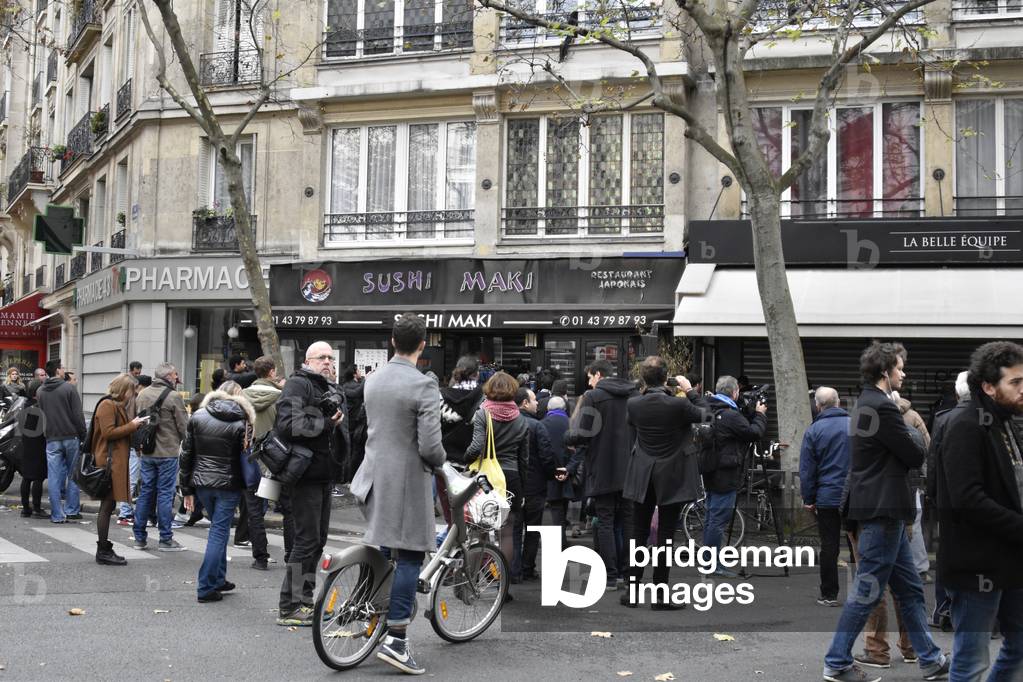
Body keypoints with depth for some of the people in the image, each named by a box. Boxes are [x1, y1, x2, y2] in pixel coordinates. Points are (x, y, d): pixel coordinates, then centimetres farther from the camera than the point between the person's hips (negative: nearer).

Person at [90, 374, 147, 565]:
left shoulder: (117, 405, 21)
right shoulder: (107, 405, -11)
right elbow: (108, 432, -18)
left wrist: (134, 425, 9)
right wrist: (132, 425, -12)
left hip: (117, 461, 10)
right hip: (110, 461, -10)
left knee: (108, 506, 12)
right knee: (107, 505, -7)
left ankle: (104, 549, 16)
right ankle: (103, 551, -3)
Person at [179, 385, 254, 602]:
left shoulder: (197, 417, 2)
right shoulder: (241, 423, -8)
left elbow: (186, 454, 5)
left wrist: (186, 489, 9)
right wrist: (248, 487, 3)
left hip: (202, 483, 4)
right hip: (228, 485, -4)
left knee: (218, 528, 21)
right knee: (219, 531, 2)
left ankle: (218, 579, 26)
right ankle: (206, 588, 1)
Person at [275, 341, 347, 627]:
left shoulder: (332, 390, 20)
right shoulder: (298, 385, -10)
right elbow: (288, 424, -24)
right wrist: (326, 424, -18)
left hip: (323, 475, 10)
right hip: (304, 476, -10)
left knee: (318, 539, 14)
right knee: (306, 540, -9)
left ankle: (305, 601, 25)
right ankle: (289, 608, -4)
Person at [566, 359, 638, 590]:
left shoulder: (593, 397, -11)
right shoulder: (634, 395, 5)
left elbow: (582, 435, -14)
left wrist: (569, 439, 6)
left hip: (603, 471, -5)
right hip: (629, 470, 5)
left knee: (605, 522, 1)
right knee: (627, 520, 13)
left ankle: (610, 577, 0)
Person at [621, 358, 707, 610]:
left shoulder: (634, 403, -9)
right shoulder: (678, 404, -19)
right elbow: (703, 414, -1)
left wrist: (646, 390, 11)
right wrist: (690, 389, 8)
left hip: (642, 478, 3)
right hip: (672, 478, -3)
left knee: (639, 533, 12)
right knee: (665, 535, 3)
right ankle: (660, 595, 6)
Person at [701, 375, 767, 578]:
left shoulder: (711, 411, 9)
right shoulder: (730, 415, -20)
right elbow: (755, 433, -13)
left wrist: (753, 415, 15)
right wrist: (760, 414, 3)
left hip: (712, 475, 10)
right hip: (726, 477, -10)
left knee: (712, 518, 16)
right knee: (718, 519, -5)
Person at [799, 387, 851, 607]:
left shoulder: (813, 431, -4)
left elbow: (807, 470, -2)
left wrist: (808, 499, 5)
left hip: (828, 498, -1)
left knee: (829, 546, 5)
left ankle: (829, 595, 8)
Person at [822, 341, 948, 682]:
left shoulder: (869, 403, 14)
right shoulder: (883, 407, -18)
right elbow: (916, 455, -14)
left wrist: (908, 438, 1)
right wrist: (913, 434, 4)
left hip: (882, 508, 10)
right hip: (882, 510, -10)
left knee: (910, 589, 15)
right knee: (867, 591, -2)